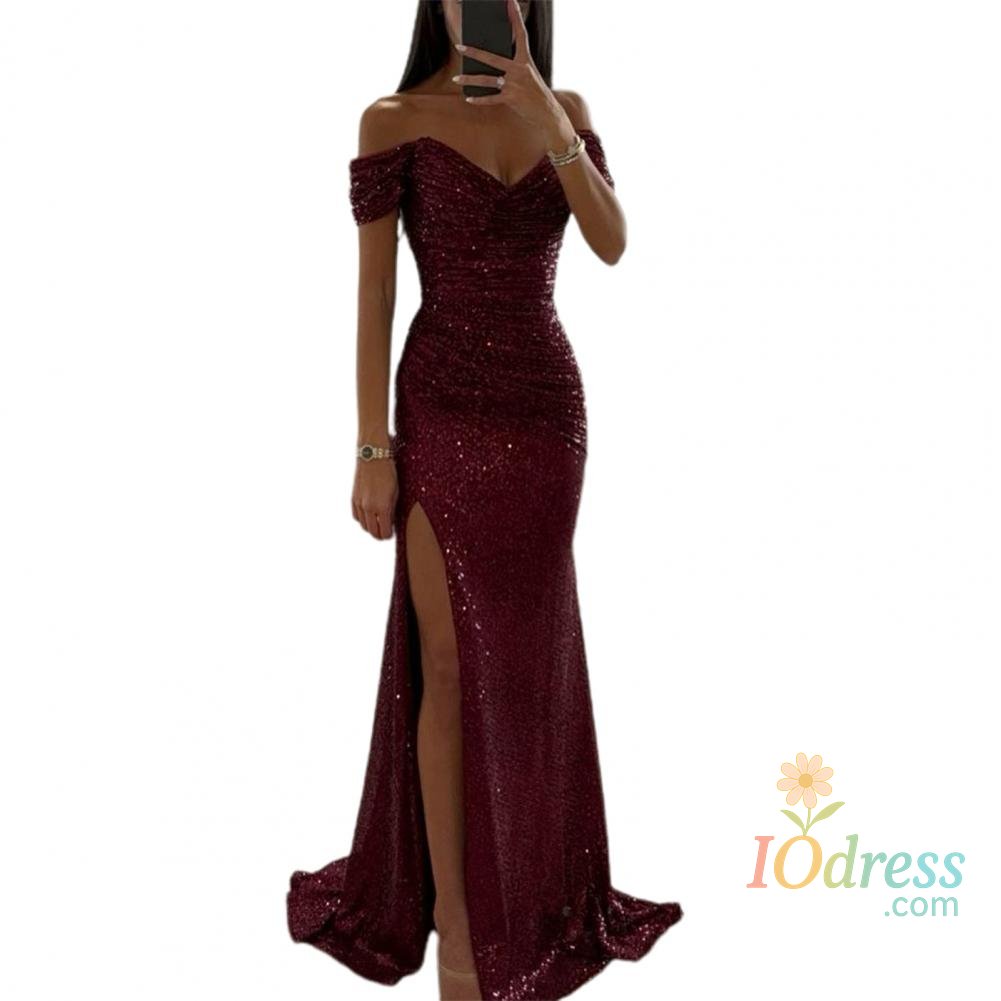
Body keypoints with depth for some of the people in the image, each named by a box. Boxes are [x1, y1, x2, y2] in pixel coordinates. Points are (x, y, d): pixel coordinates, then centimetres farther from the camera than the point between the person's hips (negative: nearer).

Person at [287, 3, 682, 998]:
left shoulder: (566, 111, 7)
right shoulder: (393, 122, -3)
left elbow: (612, 243, -8)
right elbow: (373, 294, -6)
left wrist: (545, 122, -21)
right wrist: (372, 449, -10)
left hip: (548, 406, 4)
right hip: (444, 411, -3)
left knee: (526, 654, 13)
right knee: (452, 663, -1)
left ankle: (520, 872, 31)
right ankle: (452, 913, 11)